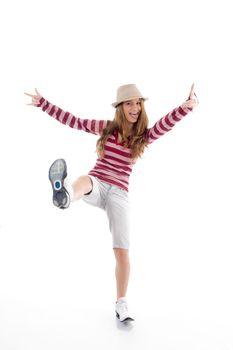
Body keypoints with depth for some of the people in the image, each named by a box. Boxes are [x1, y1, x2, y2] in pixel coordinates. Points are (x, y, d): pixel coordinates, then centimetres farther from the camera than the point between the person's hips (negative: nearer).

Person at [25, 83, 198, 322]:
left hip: (119, 193, 0)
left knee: (122, 250, -6)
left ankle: (121, 304, 8)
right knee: (84, 181, -38)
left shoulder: (144, 136, 5)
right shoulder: (106, 127, 9)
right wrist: (42, 103, 8)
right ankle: (63, 195, -75)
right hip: (96, 185, 0)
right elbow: (72, 120, 10)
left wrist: (187, 107, -33)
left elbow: (166, 123, -14)